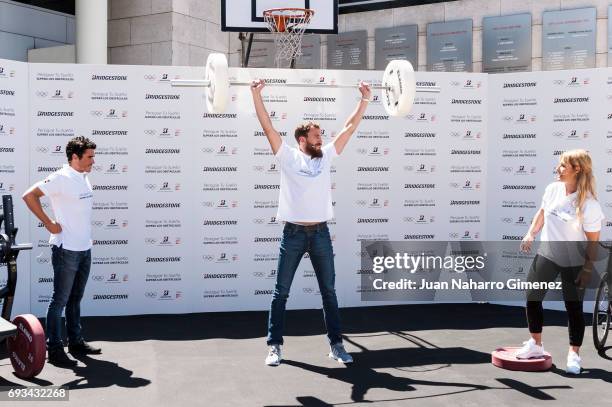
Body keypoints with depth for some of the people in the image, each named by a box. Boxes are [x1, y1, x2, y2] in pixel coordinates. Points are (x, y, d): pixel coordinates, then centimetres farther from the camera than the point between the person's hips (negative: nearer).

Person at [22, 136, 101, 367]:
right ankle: (55, 350, 6)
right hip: (66, 250, -8)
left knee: (76, 299, 16)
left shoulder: (84, 179, 11)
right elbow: (29, 196, -18)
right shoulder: (62, 178, -14)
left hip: (84, 248, 8)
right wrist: (49, 224, -16)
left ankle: (76, 343, 26)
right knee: (60, 300, -1)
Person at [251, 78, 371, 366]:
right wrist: (256, 94, -10)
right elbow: (268, 126, -6)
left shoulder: (326, 156, 10)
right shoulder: (288, 156, -1)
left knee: (329, 291, 9)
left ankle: (336, 344, 19)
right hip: (293, 233, -3)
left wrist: (364, 99, 12)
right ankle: (274, 345, 13)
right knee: (281, 292, 3)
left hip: (320, 233, 4)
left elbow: (349, 127, 12)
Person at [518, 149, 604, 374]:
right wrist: (531, 234, 2)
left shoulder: (589, 205, -21)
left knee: (574, 307, 4)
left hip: (574, 262, -5)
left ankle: (574, 354, 20)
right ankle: (536, 344, 22)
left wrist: (588, 268, -15)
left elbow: (593, 240, -16)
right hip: (547, 253, 5)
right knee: (533, 297, 5)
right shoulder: (552, 189, -6)